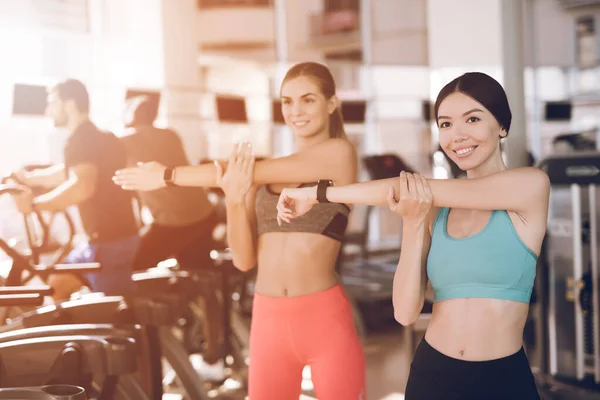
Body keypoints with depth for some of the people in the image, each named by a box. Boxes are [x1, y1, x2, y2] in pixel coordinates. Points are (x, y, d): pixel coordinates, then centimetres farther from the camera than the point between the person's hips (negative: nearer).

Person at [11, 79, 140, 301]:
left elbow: (81, 187, -34)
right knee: (57, 285, 22)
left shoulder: (81, 139, -16)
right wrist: (28, 178, 36)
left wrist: (34, 203, -26)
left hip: (109, 241, -10)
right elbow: (67, 173, 33)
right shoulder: (93, 137, 15)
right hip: (105, 237, 10)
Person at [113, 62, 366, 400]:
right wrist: (234, 200, -14)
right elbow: (244, 259, 3)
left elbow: (249, 172, -10)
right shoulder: (265, 173, 9)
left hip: (325, 318, -4)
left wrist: (166, 175, -4)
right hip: (269, 320, 4)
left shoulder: (340, 152, -5)